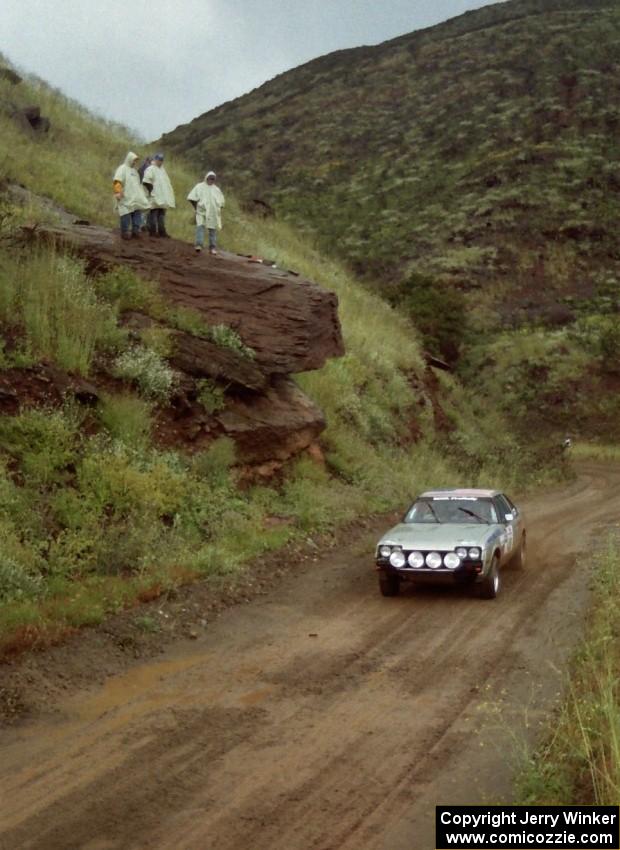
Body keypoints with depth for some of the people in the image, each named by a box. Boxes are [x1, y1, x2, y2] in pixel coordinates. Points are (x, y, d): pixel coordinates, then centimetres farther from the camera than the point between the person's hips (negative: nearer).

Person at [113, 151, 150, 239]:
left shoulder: (134, 170, 25)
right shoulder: (122, 168, -1)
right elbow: (117, 181, -14)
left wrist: (142, 194, 24)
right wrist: (117, 192, -25)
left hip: (135, 198, 7)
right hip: (125, 197, -7)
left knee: (137, 213, -3)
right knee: (126, 214, -10)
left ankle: (136, 231, -1)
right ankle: (125, 233, -5)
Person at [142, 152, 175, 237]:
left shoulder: (162, 169, 21)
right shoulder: (150, 169, -6)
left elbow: (166, 182, 25)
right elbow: (146, 181, -16)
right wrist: (151, 189, -16)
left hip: (163, 198, 8)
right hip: (155, 197, -8)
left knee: (162, 214, 9)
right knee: (154, 214, -6)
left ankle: (161, 231, 12)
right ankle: (153, 231, -4)